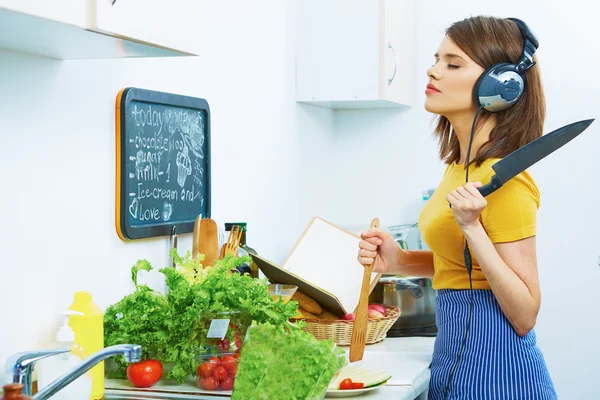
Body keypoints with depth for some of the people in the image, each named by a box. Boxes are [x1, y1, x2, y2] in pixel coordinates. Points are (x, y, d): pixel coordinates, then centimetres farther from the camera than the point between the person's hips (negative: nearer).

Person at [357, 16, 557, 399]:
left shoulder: (503, 179, -20)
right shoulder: (462, 164, 5)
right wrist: (400, 260, 2)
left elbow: (524, 315, -20)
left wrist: (472, 227, -29)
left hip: (490, 367, -8)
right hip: (459, 354, 9)